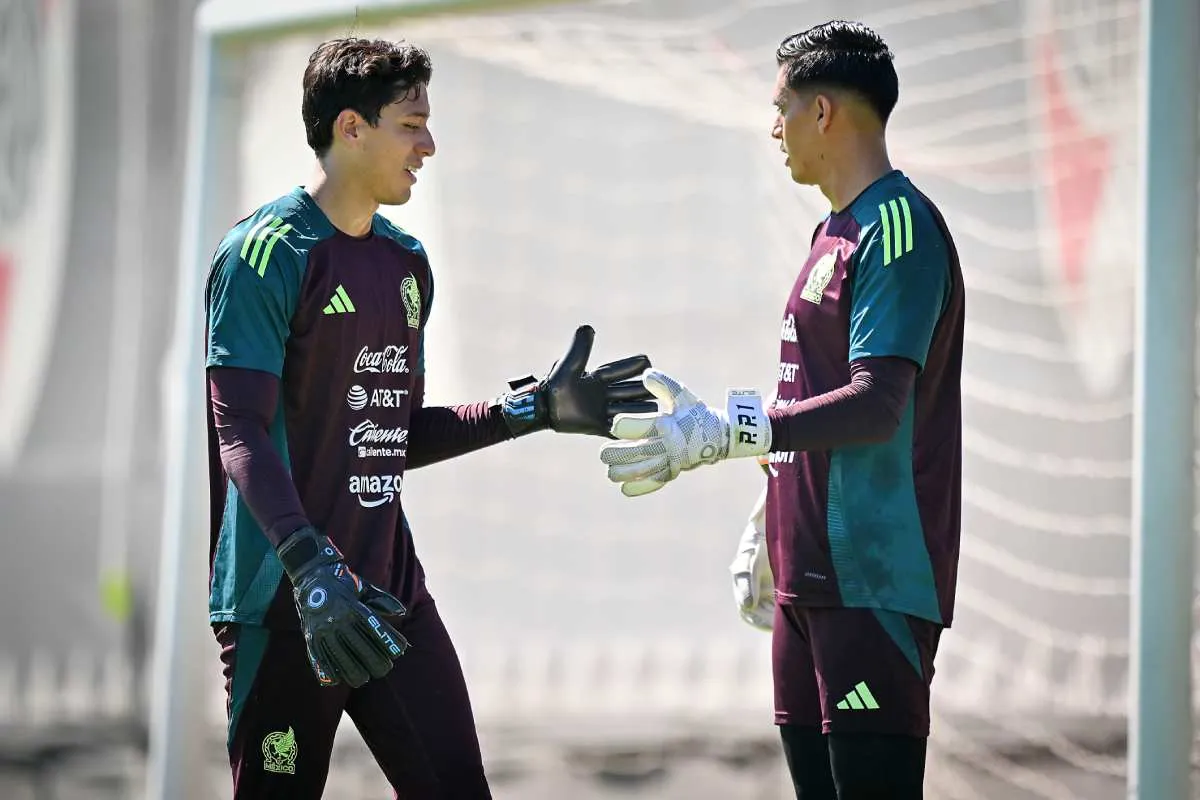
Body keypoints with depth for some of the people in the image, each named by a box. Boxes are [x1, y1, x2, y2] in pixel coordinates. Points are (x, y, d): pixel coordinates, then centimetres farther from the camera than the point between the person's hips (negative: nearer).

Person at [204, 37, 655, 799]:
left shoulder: (407, 264, 15)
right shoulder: (267, 252, -10)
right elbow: (242, 438, -18)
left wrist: (534, 408, 12)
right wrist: (312, 572, -30)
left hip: (391, 593, 7)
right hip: (283, 600, -7)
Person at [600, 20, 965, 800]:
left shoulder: (898, 227, -13)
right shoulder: (836, 233, 18)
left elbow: (875, 406, -22)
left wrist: (723, 430, -27)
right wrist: (765, 531, 24)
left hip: (876, 584, -9)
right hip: (812, 577, 9)